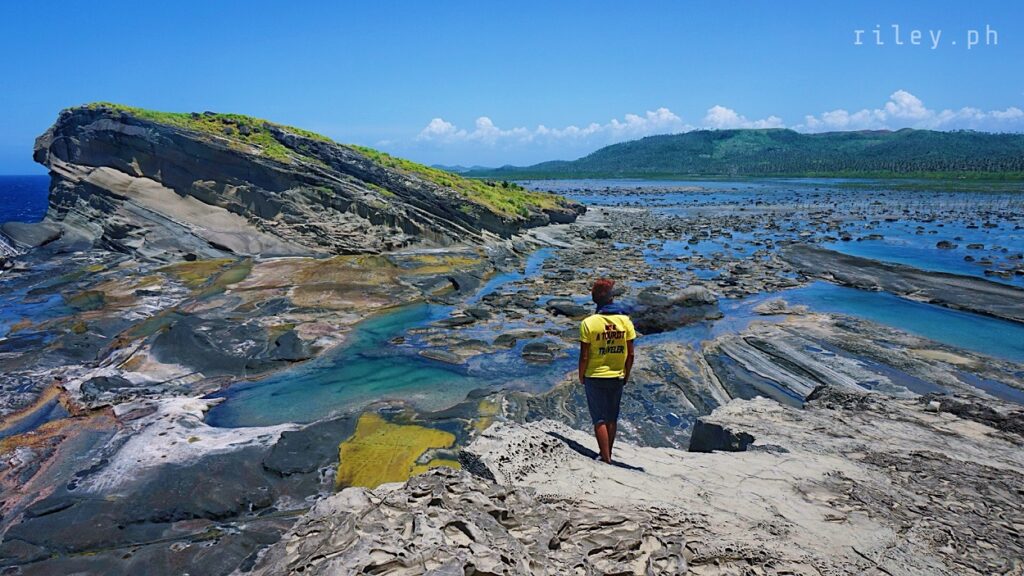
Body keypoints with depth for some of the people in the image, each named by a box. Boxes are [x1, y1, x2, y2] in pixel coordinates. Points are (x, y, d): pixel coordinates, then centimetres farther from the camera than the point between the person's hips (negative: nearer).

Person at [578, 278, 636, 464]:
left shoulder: (588, 323, -16)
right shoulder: (625, 320, -7)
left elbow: (584, 356, -13)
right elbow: (630, 354, -2)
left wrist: (581, 376, 2)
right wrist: (626, 374, 12)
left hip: (595, 377, -3)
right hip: (617, 377, 3)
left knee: (600, 420, 7)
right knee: (612, 418, 18)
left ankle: (606, 459, 8)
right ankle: (607, 454, 32)